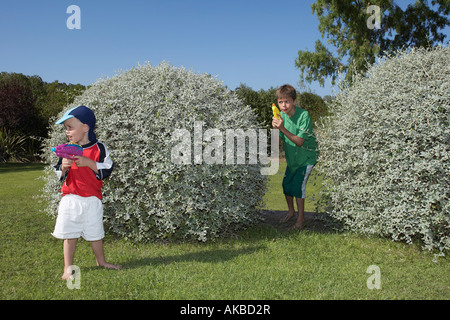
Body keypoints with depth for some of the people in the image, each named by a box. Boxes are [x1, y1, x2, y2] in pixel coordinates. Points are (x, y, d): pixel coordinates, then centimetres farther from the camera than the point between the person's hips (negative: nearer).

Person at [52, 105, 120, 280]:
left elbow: (107, 170, -11)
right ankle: (68, 267, 17)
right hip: (70, 198, 2)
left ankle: (101, 261, 32)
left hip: (92, 200, -2)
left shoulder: (99, 148, -5)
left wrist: (89, 163, -22)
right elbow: (59, 175, 8)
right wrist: (63, 167, -14)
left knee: (95, 233, 12)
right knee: (69, 235, 5)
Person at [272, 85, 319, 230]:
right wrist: (276, 130, -29)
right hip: (292, 157, 6)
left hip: (306, 157, -6)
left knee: (298, 185, -10)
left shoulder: (304, 115, -26)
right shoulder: (281, 115, -8)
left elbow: (300, 142, -30)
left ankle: (301, 218, 7)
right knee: (286, 184, 8)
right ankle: (291, 211, 32)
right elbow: (280, 140, -7)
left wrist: (283, 128, -39)